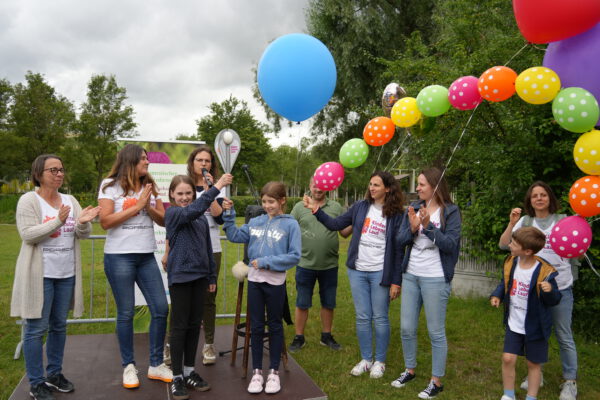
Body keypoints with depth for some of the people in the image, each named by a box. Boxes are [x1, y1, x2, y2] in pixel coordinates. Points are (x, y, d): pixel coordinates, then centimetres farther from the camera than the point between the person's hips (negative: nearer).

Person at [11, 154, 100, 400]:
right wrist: (57, 221, -27)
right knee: (36, 329, 1)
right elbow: (28, 235, -16)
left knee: (59, 325, 14)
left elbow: (82, 234, 4)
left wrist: (83, 222, -18)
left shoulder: (70, 201, 9)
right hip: (39, 275, -5)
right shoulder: (28, 200, -7)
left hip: (66, 274, 6)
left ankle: (54, 374, 27)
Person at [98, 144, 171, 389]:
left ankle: (156, 365, 16)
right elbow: (105, 221, -12)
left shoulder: (149, 186, 11)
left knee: (161, 309, 2)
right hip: (119, 257, -4)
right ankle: (129, 366, 20)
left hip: (147, 257, 5)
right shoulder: (111, 185, -3)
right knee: (126, 313, 4)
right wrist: (137, 206, -13)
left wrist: (149, 207, -9)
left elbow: (163, 220, 9)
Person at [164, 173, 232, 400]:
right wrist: (217, 187, -32)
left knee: (194, 325, 12)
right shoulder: (172, 214, -8)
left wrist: (212, 277, 13)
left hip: (199, 276, 6)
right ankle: (177, 377, 14)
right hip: (180, 277, -5)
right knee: (179, 327, 2)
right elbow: (193, 210, -29)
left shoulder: (201, 219, 9)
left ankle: (189, 371, 26)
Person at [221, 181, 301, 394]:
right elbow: (234, 236, 9)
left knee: (275, 326, 12)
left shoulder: (290, 224, -9)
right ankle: (257, 372, 25)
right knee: (256, 327, 11)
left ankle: (274, 372, 26)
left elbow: (294, 256, -13)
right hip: (254, 280, 4)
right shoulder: (255, 222, 4)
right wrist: (229, 214, -2)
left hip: (276, 282, -3)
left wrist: (267, 262, -17)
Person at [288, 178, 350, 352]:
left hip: (329, 265, 2)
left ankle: (326, 336, 32)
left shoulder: (336, 207, 4)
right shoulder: (299, 207, 1)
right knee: (302, 303, 9)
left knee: (328, 303, 15)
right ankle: (299, 338, 24)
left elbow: (345, 233, 4)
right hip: (306, 264, -1)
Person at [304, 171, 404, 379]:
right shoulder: (360, 207, 3)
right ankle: (366, 359, 25)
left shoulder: (396, 215, -6)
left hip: (380, 273, -3)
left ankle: (380, 361, 23)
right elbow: (335, 224, 6)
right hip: (357, 270, 3)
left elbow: (399, 250, -5)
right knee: (362, 317, 10)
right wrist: (316, 210, -6)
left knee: (379, 318, 6)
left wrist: (396, 281, -7)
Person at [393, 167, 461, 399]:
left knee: (436, 332, 4)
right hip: (410, 275, 5)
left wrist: (428, 226, -23)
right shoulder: (413, 209, 7)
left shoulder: (450, 212, -5)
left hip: (435, 278, -5)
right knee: (407, 328, 12)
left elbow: (450, 244, -14)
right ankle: (409, 370, 32)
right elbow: (400, 241, 4)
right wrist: (412, 228, -15)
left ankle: (436, 381, 19)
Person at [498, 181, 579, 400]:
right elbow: (503, 245, -7)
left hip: (560, 287, -2)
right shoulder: (525, 221, 4)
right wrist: (511, 223, -16)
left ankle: (570, 382, 18)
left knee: (564, 336, 5)